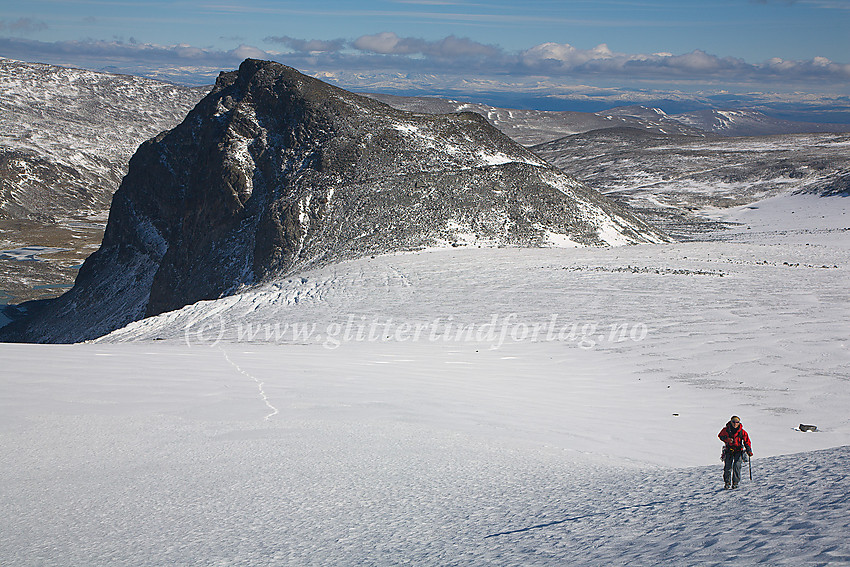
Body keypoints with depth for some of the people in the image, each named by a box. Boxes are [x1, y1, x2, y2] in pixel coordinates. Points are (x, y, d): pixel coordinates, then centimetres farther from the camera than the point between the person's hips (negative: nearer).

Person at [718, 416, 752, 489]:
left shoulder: (742, 432, -6)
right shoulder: (726, 430, -5)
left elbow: (747, 441, 0)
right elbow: (720, 435, 8)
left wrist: (749, 451, -11)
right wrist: (726, 439, -13)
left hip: (738, 451, -1)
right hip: (728, 450, 1)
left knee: (737, 466, -14)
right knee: (727, 467, -3)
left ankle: (735, 482, -5)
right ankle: (727, 482, 12)